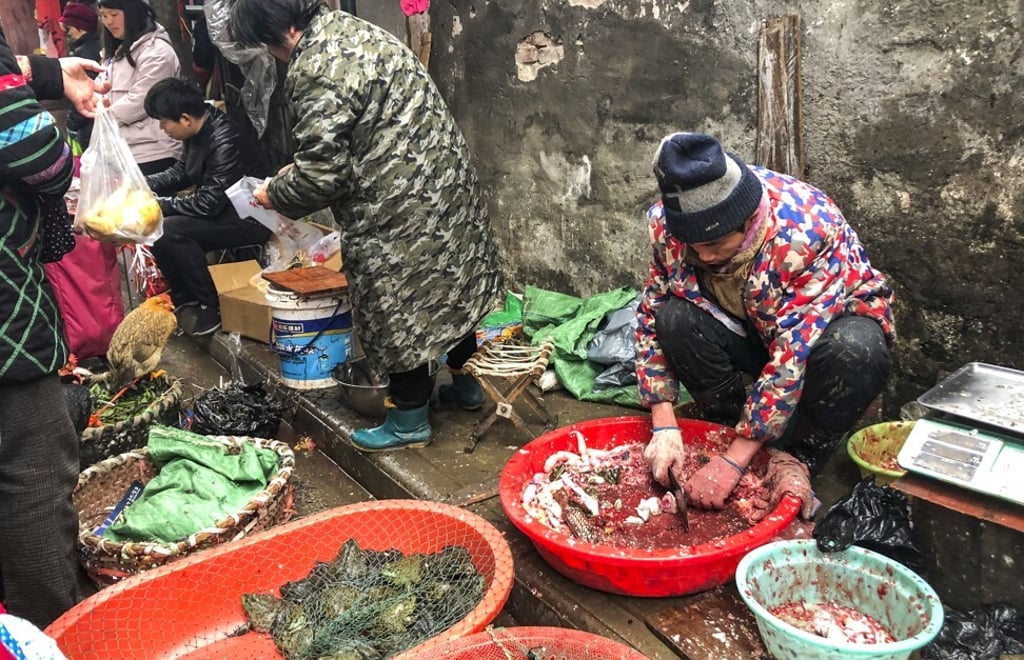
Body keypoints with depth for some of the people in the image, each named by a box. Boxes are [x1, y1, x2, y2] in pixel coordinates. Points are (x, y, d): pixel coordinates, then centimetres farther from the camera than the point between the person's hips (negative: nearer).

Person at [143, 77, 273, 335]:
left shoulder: (225, 144, -28)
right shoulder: (200, 129, -1)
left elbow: (207, 205, -26)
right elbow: (182, 172, 15)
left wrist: (158, 204, -15)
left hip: (250, 218, -10)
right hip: (222, 205, 10)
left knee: (169, 231, -24)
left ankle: (213, 306, -9)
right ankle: (183, 295, 14)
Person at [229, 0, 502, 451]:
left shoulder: (315, 71, -20)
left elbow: (321, 173, -19)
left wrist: (275, 194, 0)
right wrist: (297, 170, 17)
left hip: (400, 210, -10)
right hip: (444, 183, 10)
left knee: (397, 309, 5)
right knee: (448, 285, 21)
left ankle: (409, 422, 20)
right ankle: (463, 382, 39)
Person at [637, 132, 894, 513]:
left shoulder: (806, 229, -35)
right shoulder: (669, 223, -22)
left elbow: (795, 353, -36)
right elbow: (651, 317, -14)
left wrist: (734, 460, -35)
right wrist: (664, 426, -24)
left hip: (832, 320, -3)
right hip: (747, 329, 3)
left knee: (854, 350, -37)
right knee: (677, 320, -27)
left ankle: (799, 460, -11)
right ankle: (729, 424, -4)